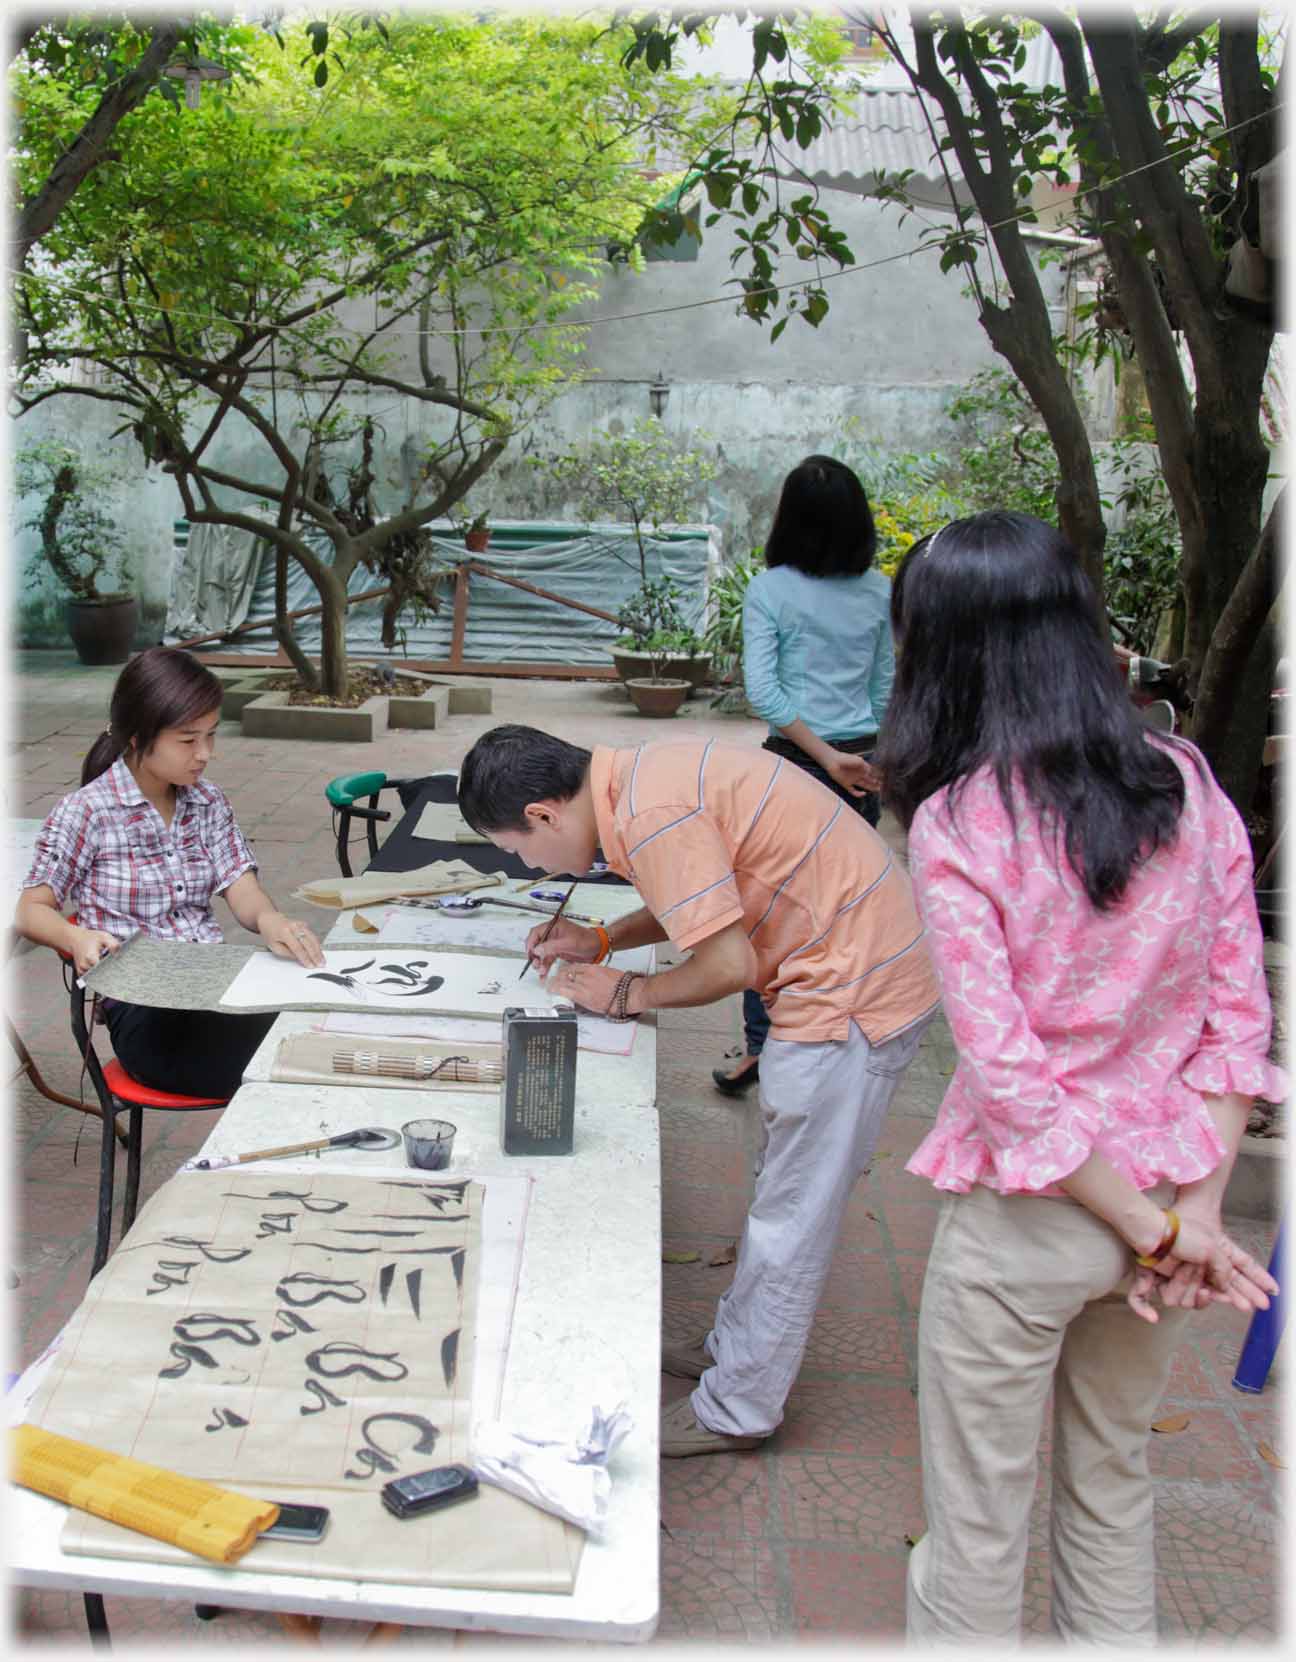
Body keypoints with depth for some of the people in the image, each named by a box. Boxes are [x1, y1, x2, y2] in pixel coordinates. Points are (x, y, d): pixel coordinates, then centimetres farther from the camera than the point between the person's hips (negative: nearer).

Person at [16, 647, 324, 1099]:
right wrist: (77, 938, -21)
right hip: (142, 1013, -5)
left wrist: (269, 920, -20)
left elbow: (242, 890, 5)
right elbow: (31, 910, 3)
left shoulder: (208, 802, 12)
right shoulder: (86, 812, -2)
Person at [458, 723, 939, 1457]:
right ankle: (735, 1346, 37)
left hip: (855, 988, -10)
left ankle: (737, 1409, 18)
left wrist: (629, 994, -6)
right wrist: (601, 940, 12)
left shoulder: (649, 816, -24)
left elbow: (730, 964, -23)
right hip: (874, 959, 10)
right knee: (789, 1195, 22)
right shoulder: (641, 776, 5)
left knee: (793, 1215, 3)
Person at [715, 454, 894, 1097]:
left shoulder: (769, 590, -8)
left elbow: (762, 691, -15)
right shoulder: (880, 592, 4)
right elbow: (887, 689, 11)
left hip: (795, 761, -4)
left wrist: (824, 754, -14)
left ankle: (758, 1047, 5)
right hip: (864, 764, 4)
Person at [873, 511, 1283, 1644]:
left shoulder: (955, 825, -18)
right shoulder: (1188, 784, -3)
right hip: (1167, 1193, 6)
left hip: (1030, 1213, -5)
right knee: (1115, 1488, 26)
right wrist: (1194, 1209, -3)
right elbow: (1241, 1014, -4)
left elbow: (1006, 1071, -21)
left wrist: (1154, 1229, -12)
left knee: (977, 1530, 14)